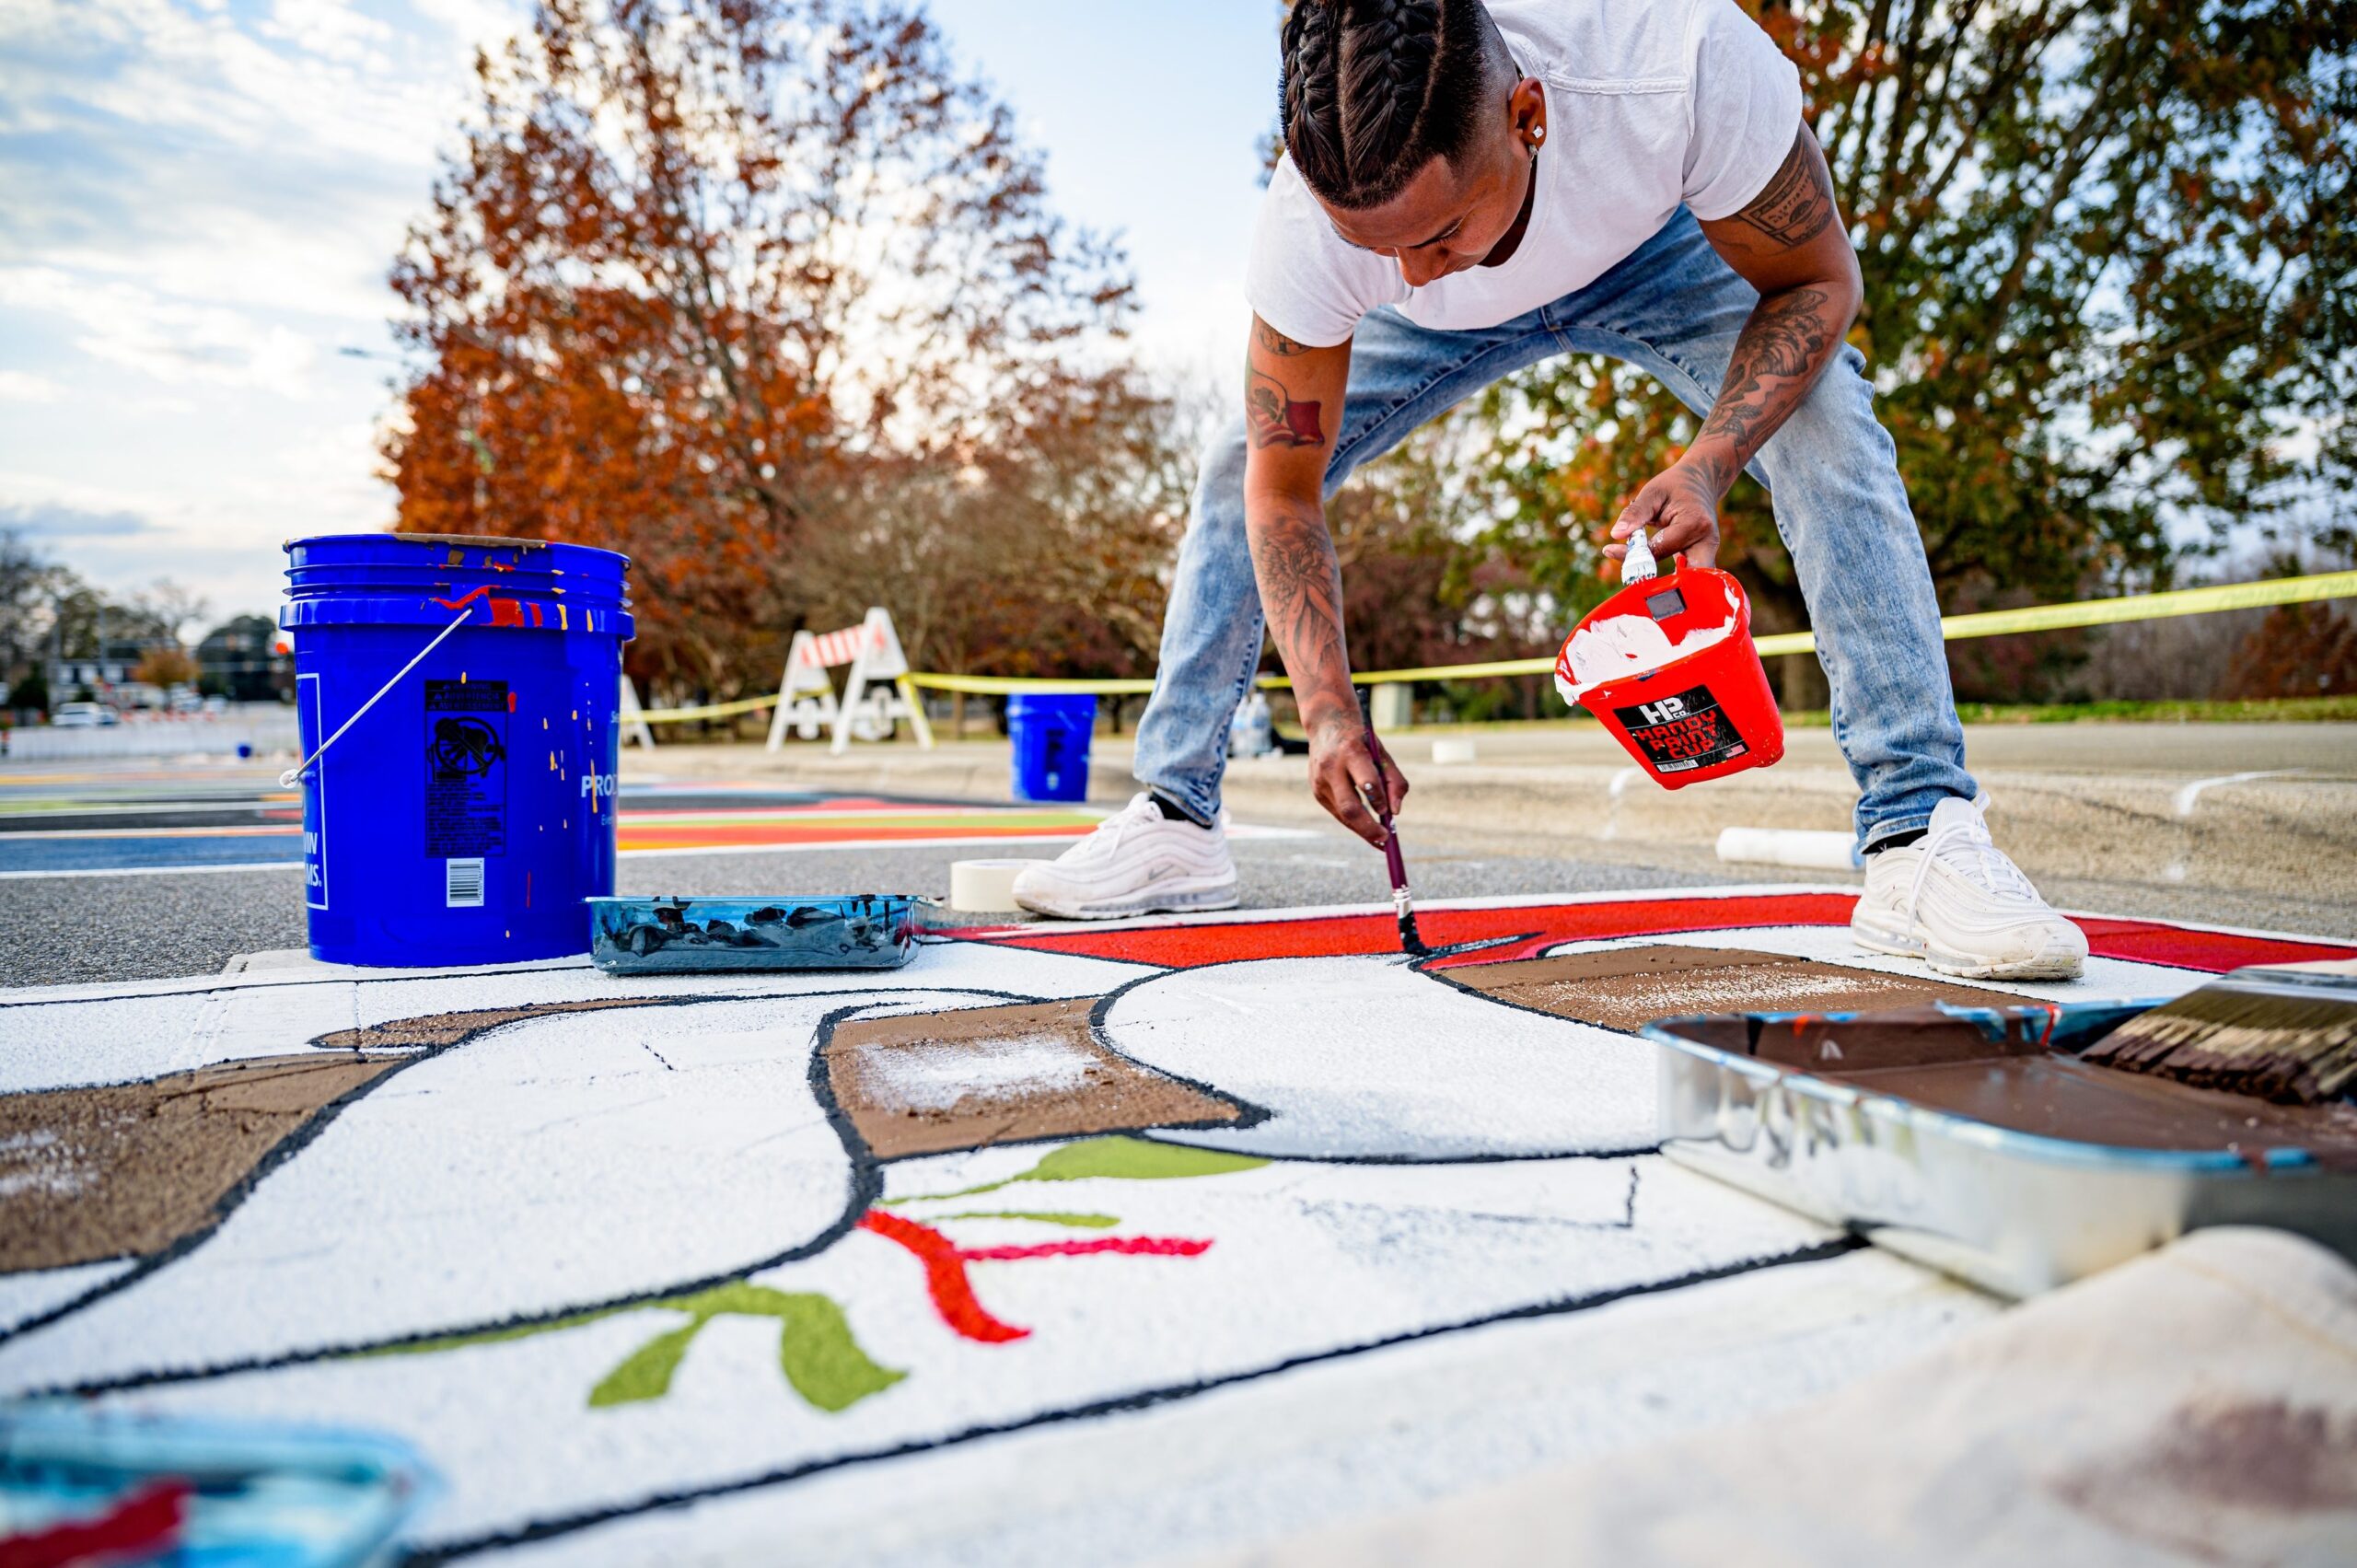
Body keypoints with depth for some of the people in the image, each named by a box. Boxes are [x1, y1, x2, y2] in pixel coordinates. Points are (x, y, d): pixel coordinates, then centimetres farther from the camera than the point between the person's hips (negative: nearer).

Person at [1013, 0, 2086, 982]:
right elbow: (1282, 492, -25)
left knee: (1826, 426, -27)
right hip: (1456, 324, 1)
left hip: (1658, 251, -1)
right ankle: (1175, 822, -1)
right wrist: (1327, 711, -35)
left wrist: (1708, 464, -43)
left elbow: (1817, 280, -26)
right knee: (1237, 464, -11)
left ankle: (1921, 838, -23)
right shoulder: (1308, 224, -37)